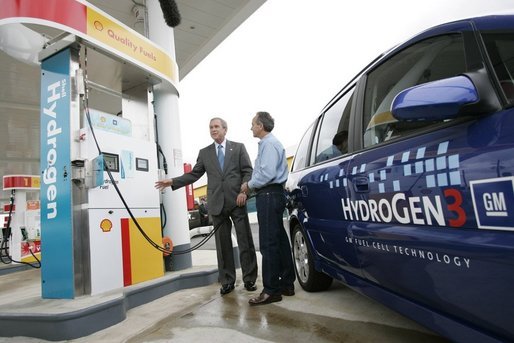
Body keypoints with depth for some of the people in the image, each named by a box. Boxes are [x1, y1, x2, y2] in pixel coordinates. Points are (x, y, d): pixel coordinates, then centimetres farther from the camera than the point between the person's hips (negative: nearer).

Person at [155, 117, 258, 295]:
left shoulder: (238, 147, 7)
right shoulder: (204, 153, 13)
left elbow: (248, 171, 2)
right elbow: (194, 174, 9)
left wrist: (243, 191, -11)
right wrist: (172, 181, -2)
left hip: (237, 201, -2)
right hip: (217, 204, 2)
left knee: (245, 241, 3)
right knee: (223, 244, 7)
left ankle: (249, 279, 15)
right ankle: (227, 281, 17)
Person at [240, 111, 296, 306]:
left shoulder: (269, 144, -11)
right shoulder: (268, 143, 21)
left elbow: (267, 173, -21)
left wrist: (249, 185, -8)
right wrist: (252, 186, 11)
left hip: (269, 195, -11)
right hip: (272, 194, 11)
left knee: (269, 243, -7)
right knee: (279, 240, 12)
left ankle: (272, 290, 0)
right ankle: (286, 284, 21)